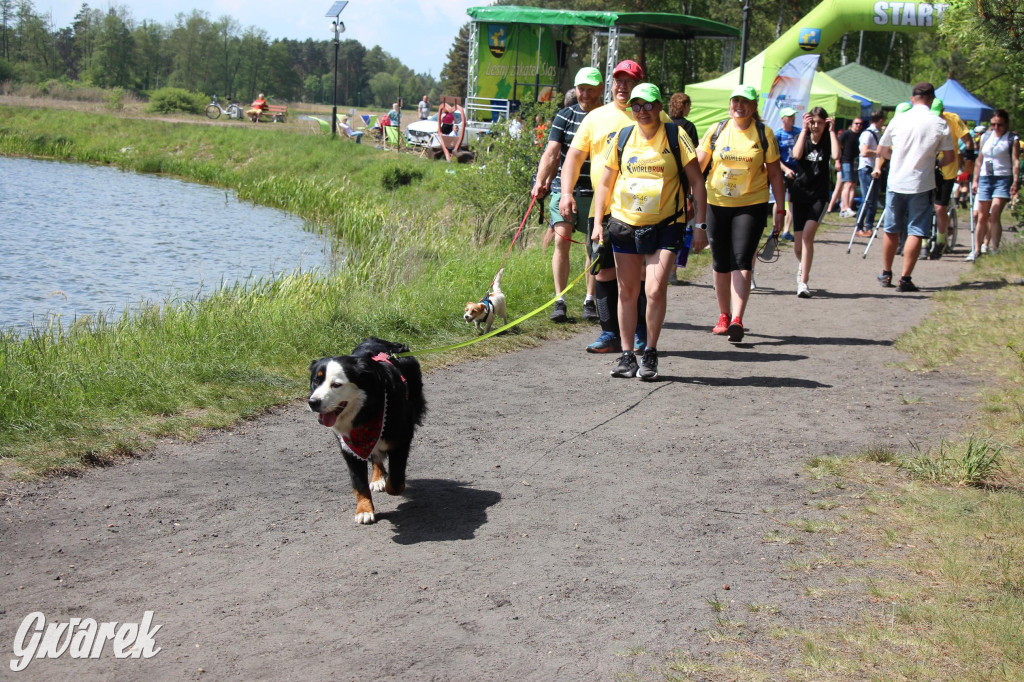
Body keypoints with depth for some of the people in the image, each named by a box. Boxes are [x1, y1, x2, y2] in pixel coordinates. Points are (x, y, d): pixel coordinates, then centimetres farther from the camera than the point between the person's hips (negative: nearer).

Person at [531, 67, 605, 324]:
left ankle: (590, 301, 19)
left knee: (594, 247, 6)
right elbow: (552, 152, -4)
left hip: (596, 194, 0)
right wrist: (540, 182, -15)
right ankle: (559, 301, -5)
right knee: (561, 239, -11)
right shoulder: (565, 116, 3)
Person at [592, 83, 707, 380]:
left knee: (655, 290, -12)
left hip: (665, 225, -3)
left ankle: (650, 353, 4)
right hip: (624, 223, 3)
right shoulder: (622, 137, 5)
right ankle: (627, 356, 17)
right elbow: (605, 183, 12)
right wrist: (598, 222, 3)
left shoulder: (676, 136, -3)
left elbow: (697, 182, 0)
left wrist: (700, 224, -5)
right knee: (627, 291, 7)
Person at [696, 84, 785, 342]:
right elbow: (697, 165, 7)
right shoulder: (717, 131, 5)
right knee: (720, 264, 9)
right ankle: (723, 316, 23)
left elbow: (775, 174, 5)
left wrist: (780, 209, 2)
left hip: (751, 205, -2)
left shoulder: (764, 134, 1)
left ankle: (737, 319, -19)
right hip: (717, 204, 3)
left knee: (742, 262, -13)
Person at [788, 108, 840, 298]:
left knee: (807, 235, -20)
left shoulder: (828, 140, 2)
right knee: (799, 241, 5)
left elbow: (836, 155, -21)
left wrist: (832, 131, -15)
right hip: (799, 193, 2)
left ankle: (803, 282, -18)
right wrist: (804, 130, -16)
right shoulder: (802, 138, 4)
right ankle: (802, 265, 40)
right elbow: (796, 155, -18)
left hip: (819, 196, -2)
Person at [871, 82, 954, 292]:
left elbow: (881, 151, 10)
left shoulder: (898, 120, 2)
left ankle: (886, 274, 24)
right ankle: (905, 279, -4)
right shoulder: (939, 124, -4)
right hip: (922, 185, -3)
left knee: (891, 230, 14)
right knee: (916, 232, 0)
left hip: (896, 182, 3)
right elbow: (949, 157, 0)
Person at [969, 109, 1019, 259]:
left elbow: (1016, 161, -5)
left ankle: (994, 249, -12)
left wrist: (1015, 182, -14)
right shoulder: (985, 137, 13)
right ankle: (977, 249, 10)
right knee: (982, 217, 5)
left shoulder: (1012, 139, 1)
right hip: (985, 178, 4)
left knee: (994, 215, -15)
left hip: (1003, 179, -4)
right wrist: (975, 180, 14)